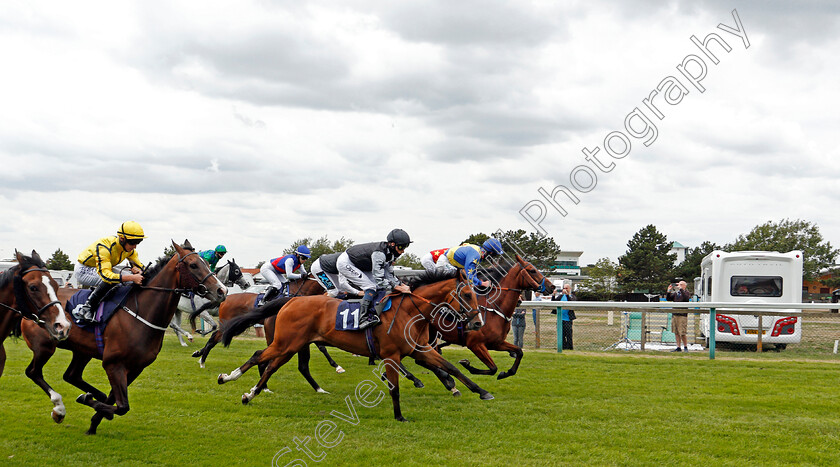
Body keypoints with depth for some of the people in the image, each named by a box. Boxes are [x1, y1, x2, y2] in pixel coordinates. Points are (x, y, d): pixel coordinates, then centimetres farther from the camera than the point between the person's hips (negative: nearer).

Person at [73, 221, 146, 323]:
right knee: (112, 280, -34)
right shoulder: (104, 246, -35)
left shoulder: (130, 249, -11)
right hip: (83, 271, -8)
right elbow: (106, 275, -45)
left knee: (131, 276, -7)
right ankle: (87, 308, -27)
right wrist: (132, 278, -51)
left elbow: (139, 265, 2)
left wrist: (137, 270, -25)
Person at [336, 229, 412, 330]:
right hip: (345, 263, -10)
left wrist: (401, 284, -13)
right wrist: (398, 288, -34)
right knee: (372, 287, -20)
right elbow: (379, 280, -34)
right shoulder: (379, 253, -34)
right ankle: (363, 318, -22)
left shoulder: (390, 253, -7)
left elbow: (389, 275, 1)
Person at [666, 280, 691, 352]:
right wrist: (669, 291, 1)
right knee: (676, 332, 7)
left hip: (682, 315, -6)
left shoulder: (686, 293, 0)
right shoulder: (675, 293, 15)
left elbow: (686, 298, -22)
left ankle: (685, 347, 7)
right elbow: (668, 299, 14)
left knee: (683, 333, -7)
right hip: (674, 315, 6)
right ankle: (678, 347, 13)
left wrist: (681, 289, -21)